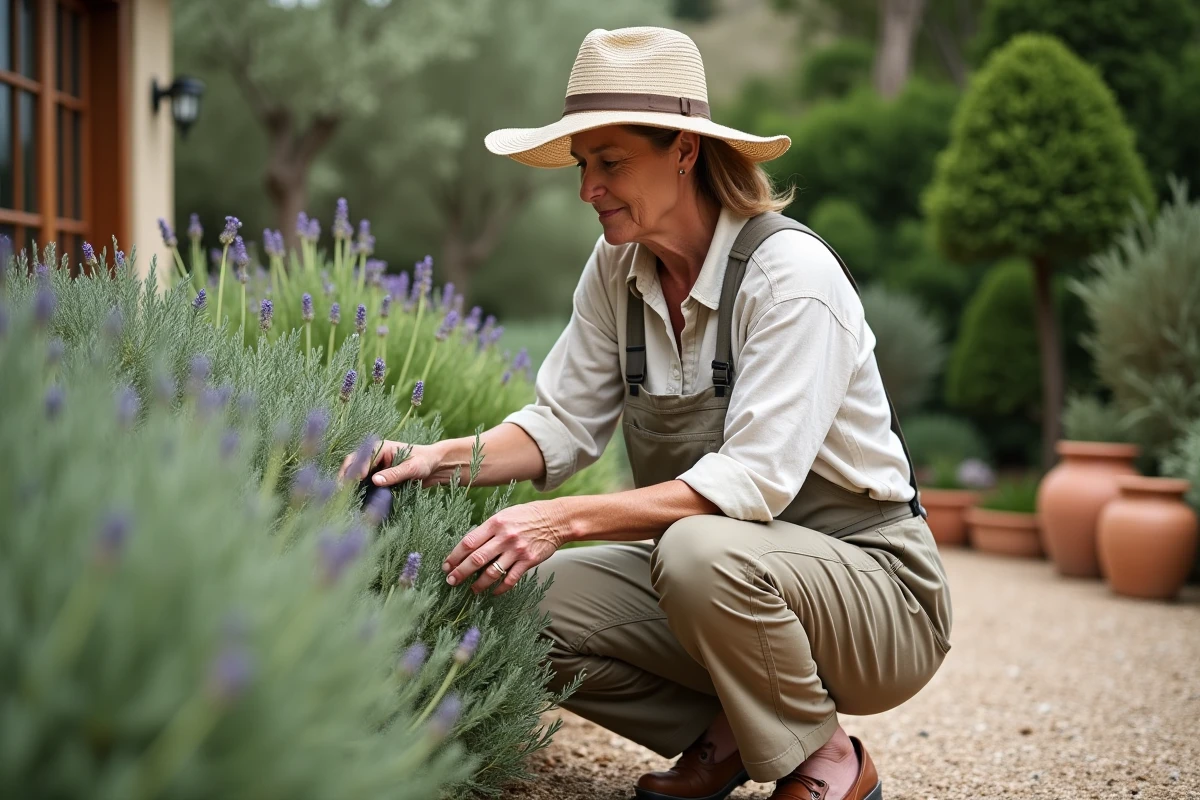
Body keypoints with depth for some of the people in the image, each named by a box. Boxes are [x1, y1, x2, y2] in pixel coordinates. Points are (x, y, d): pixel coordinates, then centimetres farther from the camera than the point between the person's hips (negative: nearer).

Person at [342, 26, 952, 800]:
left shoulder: (790, 272, -21)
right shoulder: (617, 271, 0)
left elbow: (753, 481, -28)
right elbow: (564, 423, 2)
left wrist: (566, 518, -35)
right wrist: (446, 459, -17)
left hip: (870, 581, -6)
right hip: (732, 579, 6)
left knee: (698, 551, -36)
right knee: (524, 602, -12)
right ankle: (729, 731, 7)